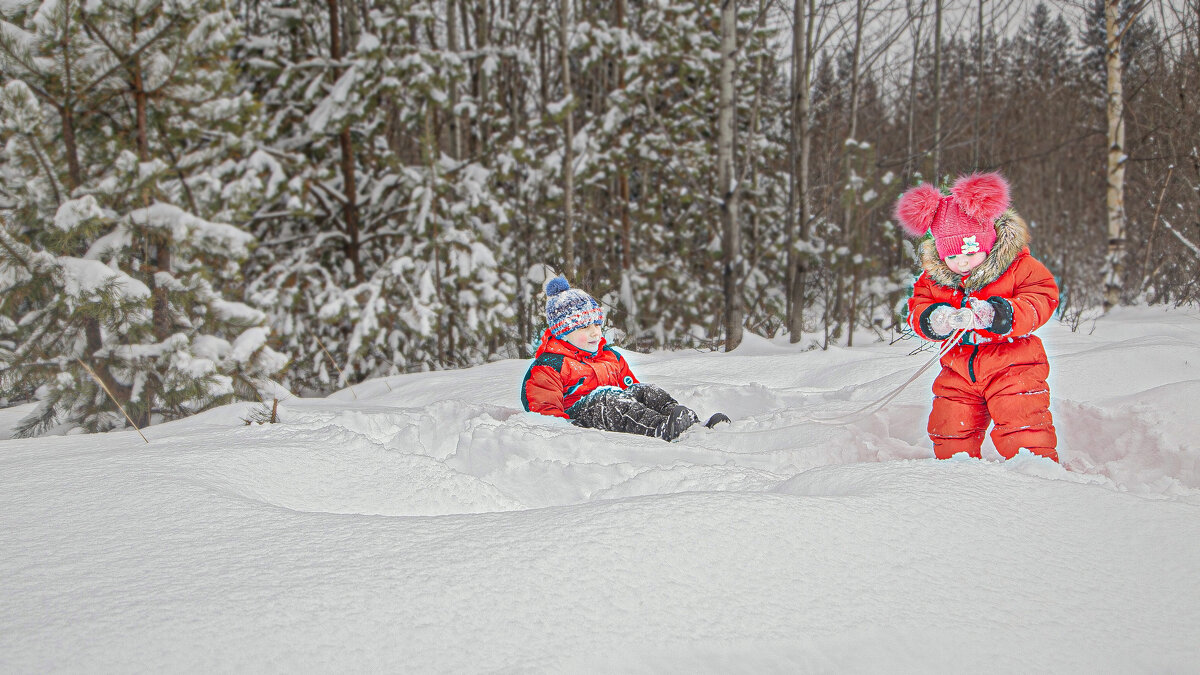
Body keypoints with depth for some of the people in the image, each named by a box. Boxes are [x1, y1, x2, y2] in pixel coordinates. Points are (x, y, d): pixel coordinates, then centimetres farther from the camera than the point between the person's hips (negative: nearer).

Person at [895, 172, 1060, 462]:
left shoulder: (1020, 267, -9)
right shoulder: (933, 277, 3)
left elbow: (1040, 302, -17)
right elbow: (917, 309, 0)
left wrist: (995, 314, -33)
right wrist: (933, 320, -25)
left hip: (1012, 365, -4)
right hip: (958, 370, 4)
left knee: (1022, 427, -15)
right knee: (950, 430, 5)